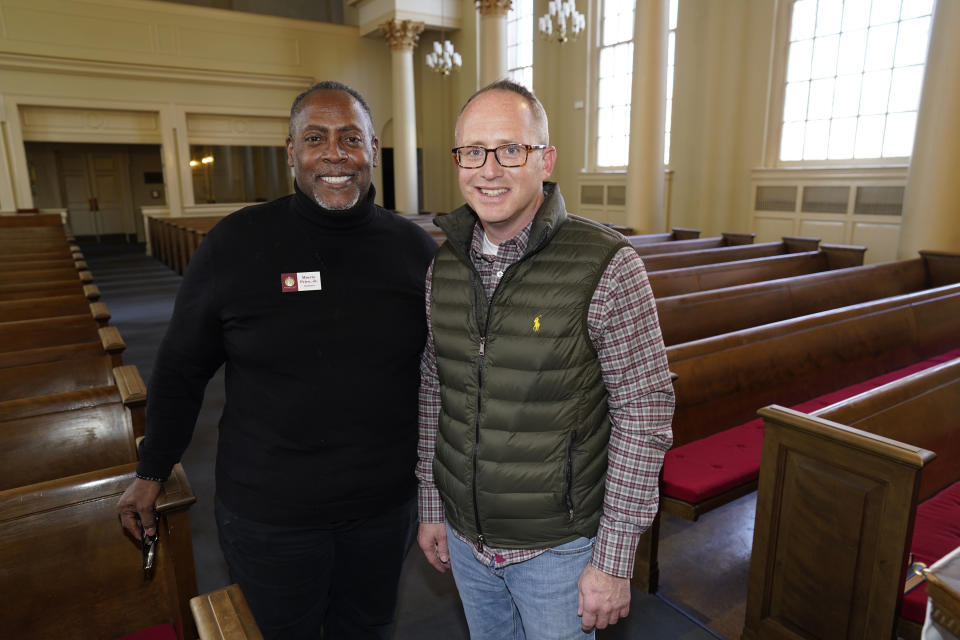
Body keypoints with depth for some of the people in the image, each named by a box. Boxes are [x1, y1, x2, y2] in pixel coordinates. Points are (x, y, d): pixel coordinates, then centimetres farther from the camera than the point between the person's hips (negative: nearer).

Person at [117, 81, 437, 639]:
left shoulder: (415, 249, -5)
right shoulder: (236, 243, -10)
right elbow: (181, 368, 1)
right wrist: (152, 472, 7)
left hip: (385, 507, 2)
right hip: (268, 513, -1)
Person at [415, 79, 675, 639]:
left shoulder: (607, 266, -19)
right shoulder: (444, 266, -3)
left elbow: (644, 413, -16)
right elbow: (433, 392, 6)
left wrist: (614, 559, -14)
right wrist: (431, 507, 10)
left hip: (558, 547, -4)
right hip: (465, 536, 5)